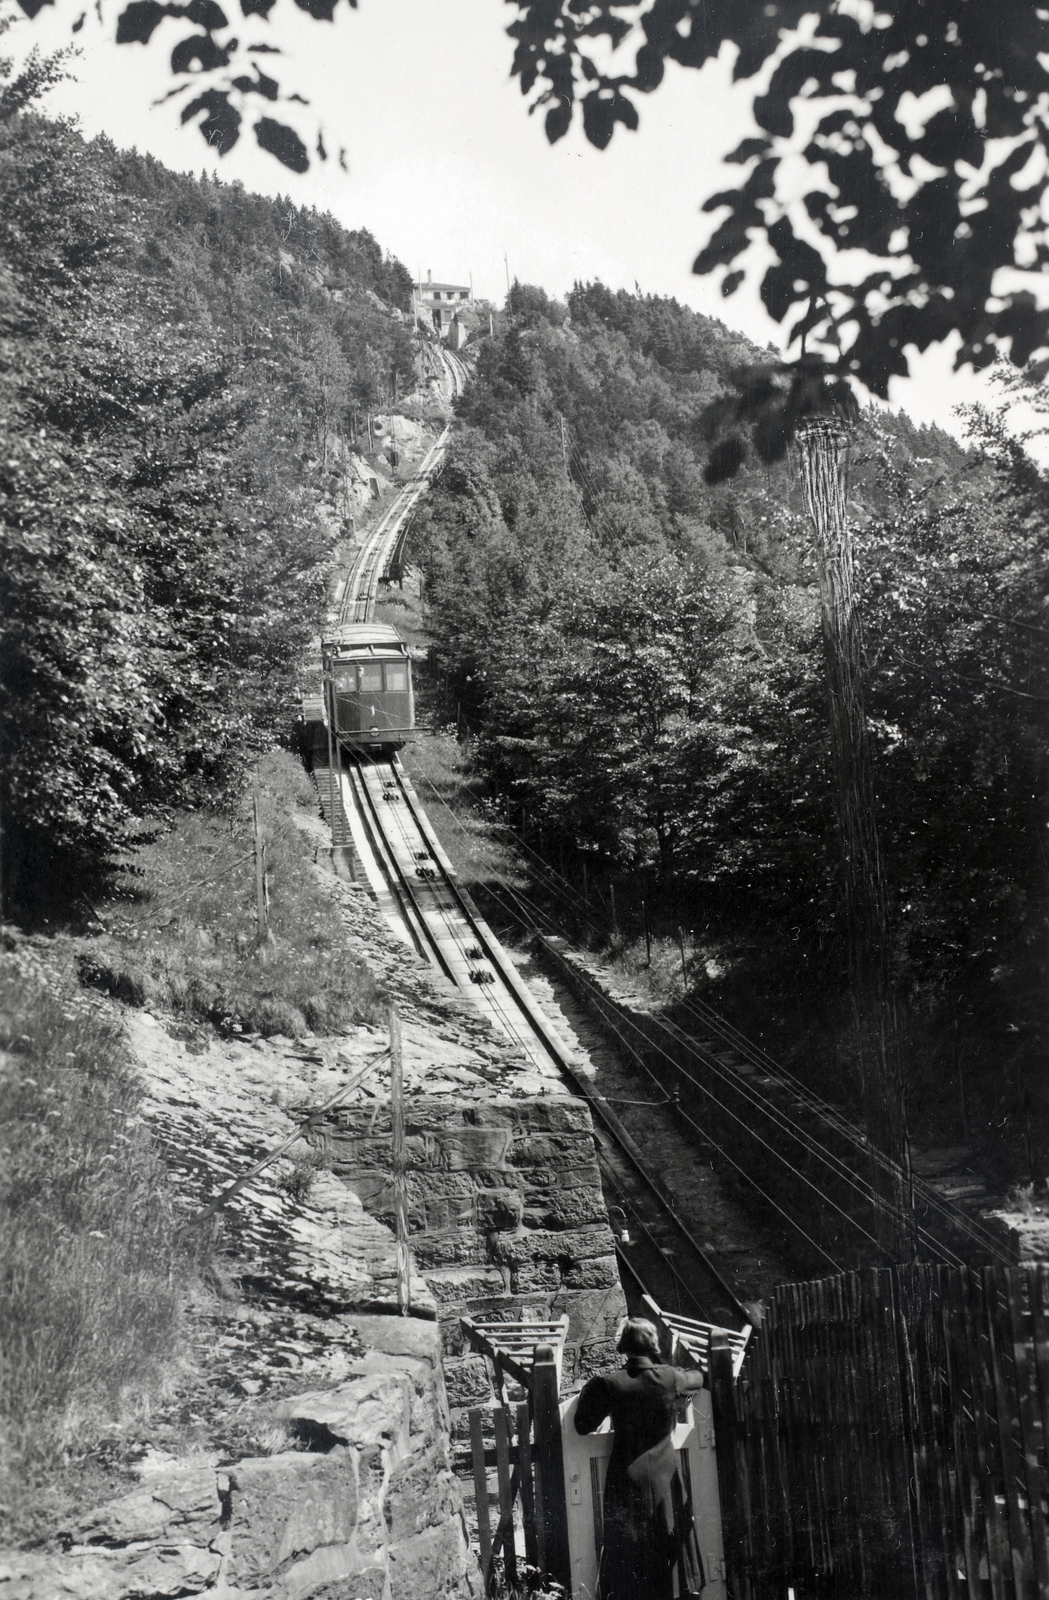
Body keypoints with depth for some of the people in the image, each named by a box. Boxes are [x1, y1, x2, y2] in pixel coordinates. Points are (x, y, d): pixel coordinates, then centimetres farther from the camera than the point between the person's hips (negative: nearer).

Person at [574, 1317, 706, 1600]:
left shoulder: (609, 1384, -14)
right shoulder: (670, 1378, -9)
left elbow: (583, 1425, -9)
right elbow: (699, 1378, 13)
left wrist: (588, 1393, 6)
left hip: (626, 1479, -1)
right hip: (663, 1477, 1)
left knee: (624, 1554, 6)